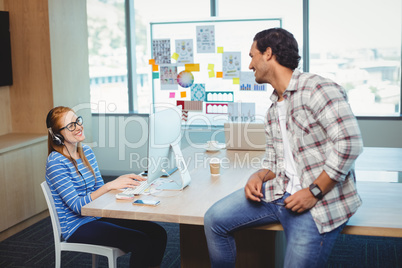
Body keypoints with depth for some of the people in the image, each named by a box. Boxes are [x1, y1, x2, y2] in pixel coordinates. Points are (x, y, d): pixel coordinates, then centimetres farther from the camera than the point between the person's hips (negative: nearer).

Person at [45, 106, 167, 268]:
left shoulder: (86, 151, 7)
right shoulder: (56, 162, -15)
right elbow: (77, 206, -20)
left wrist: (121, 181, -8)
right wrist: (109, 186, -29)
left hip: (97, 217, 7)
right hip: (76, 227, -7)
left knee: (158, 233, -8)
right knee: (141, 242, -23)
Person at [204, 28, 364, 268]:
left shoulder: (317, 89, -12)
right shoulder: (273, 110, 17)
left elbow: (349, 143, -20)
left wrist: (313, 192, -19)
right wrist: (258, 177, -3)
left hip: (319, 203, -7)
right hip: (280, 192, 8)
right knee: (215, 220, 0)